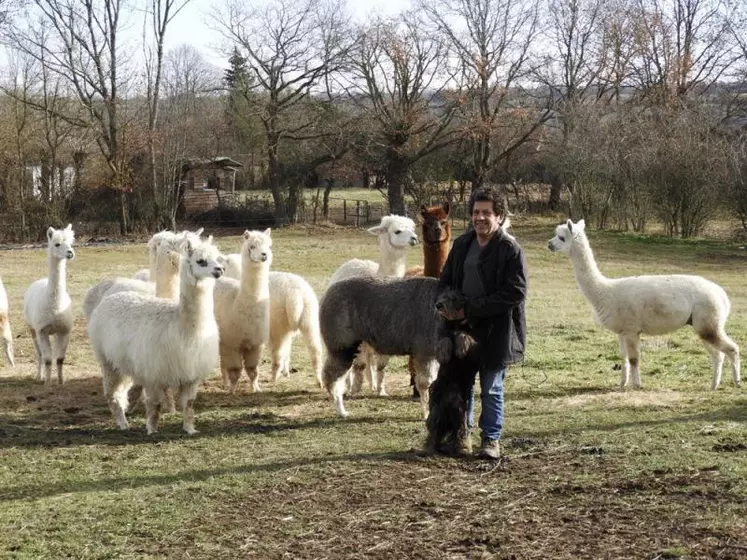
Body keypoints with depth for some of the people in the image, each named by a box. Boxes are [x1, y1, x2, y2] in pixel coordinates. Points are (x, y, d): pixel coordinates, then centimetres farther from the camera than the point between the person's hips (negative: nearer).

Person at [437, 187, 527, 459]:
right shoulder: (462, 244, 7)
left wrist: (470, 308, -20)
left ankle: (491, 439, 18)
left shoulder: (510, 250, -13)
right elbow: (446, 279, 17)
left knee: (491, 389, 5)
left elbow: (515, 293, -18)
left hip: (495, 331, -6)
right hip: (462, 326, 6)